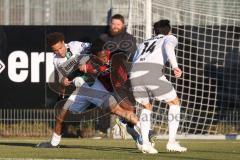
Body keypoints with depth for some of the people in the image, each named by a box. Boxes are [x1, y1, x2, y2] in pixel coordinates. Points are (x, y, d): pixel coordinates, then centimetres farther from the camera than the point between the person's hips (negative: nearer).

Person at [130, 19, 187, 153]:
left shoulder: (143, 44, 37)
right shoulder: (170, 38, 23)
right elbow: (168, 46, -3)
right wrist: (175, 66, -12)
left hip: (135, 75, 5)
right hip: (153, 73, -5)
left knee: (147, 107, 27)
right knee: (175, 103, 15)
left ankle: (145, 142, 8)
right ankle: (172, 142, 8)